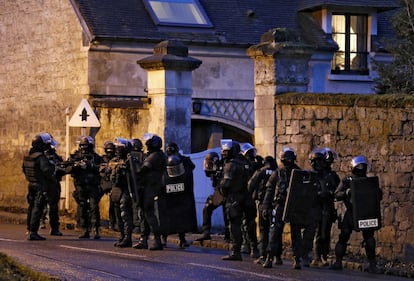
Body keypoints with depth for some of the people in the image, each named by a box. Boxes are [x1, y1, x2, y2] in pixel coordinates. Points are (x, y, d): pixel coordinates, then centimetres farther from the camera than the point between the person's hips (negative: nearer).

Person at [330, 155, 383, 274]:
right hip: (350, 213, -1)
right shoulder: (347, 180, 5)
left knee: (369, 238, -3)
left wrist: (377, 192, -12)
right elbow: (337, 195, -3)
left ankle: (372, 265, 4)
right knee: (344, 236, -4)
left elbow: (379, 196, 10)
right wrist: (346, 192, -22)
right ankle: (338, 262, 7)